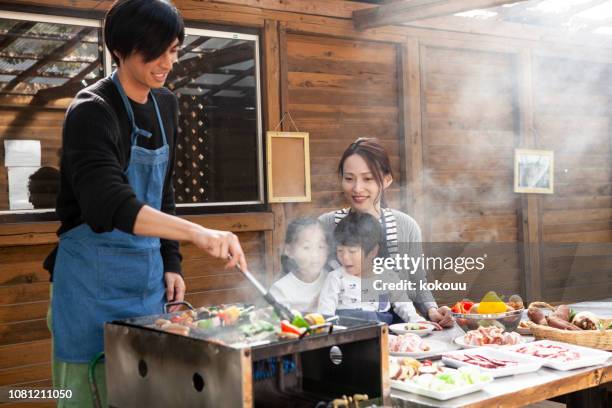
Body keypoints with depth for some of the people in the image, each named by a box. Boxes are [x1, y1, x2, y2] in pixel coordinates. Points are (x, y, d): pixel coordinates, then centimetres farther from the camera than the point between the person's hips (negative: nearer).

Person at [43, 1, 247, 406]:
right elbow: (109, 204, -32)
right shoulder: (92, 111, -16)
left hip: (148, 274, 7)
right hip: (95, 279, -7)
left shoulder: (166, 104, 7)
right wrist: (197, 233, -42)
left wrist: (171, 263, 10)